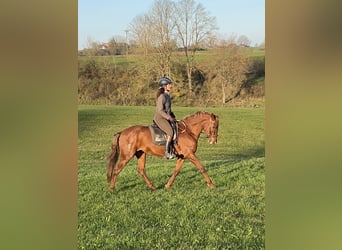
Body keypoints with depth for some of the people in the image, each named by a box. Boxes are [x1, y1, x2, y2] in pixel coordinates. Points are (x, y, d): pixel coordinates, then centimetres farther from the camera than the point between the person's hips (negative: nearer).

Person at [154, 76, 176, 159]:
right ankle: (167, 152, -22)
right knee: (170, 132, -26)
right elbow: (160, 110, -19)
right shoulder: (161, 96, -15)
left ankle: (172, 151, 5)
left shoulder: (167, 95, 14)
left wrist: (173, 116, 10)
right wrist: (169, 118, -20)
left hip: (166, 118, 10)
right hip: (160, 118, -10)